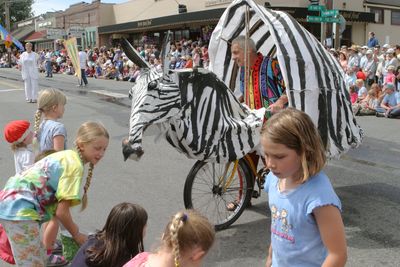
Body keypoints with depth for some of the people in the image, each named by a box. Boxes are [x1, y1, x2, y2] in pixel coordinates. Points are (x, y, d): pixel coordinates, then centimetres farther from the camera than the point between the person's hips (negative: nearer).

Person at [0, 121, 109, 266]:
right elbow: (61, 212, -15)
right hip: (21, 210, -10)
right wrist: (76, 235, 1)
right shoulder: (75, 166, -15)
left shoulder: (67, 156, 12)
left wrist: (74, 230, 11)